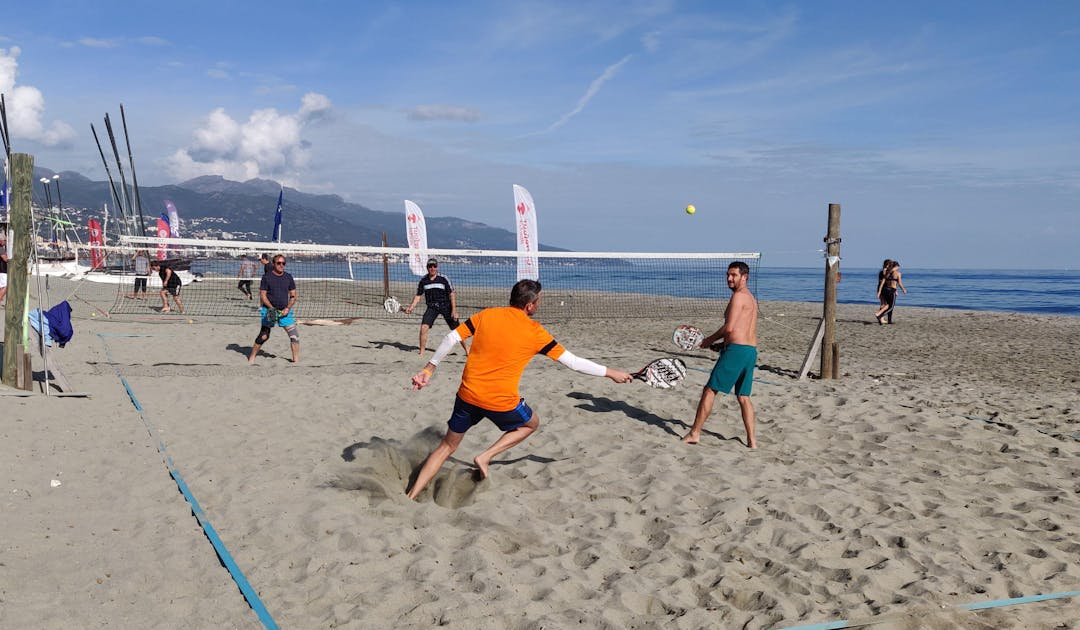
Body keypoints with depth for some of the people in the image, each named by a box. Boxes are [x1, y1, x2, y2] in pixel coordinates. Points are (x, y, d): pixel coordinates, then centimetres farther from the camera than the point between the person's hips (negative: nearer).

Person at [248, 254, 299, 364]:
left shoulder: (288, 277, 6)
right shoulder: (266, 277, -3)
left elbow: (293, 295, 10)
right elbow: (262, 295, -4)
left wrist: (288, 308, -6)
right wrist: (271, 308, -17)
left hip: (285, 311, 3)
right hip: (269, 311, -3)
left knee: (294, 335, -5)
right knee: (264, 336, -4)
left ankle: (296, 360, 7)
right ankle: (251, 358, 11)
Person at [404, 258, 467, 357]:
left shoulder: (443, 279, -7)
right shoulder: (423, 281, 1)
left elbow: (451, 295, -6)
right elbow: (418, 296, 8)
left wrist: (454, 310, -13)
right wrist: (411, 307, -7)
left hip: (446, 306, -2)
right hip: (432, 307, 2)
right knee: (423, 327, -16)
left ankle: (467, 349, 20)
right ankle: (422, 352, -3)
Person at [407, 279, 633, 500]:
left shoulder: (486, 315, 2)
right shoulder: (535, 332, -5)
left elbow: (451, 338, -1)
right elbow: (573, 362, 0)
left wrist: (429, 369, 7)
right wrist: (610, 372, 11)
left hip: (468, 395, 3)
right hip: (502, 401, -3)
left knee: (447, 445, 21)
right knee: (531, 423, 28)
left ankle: (412, 495, 13)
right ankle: (485, 456, 12)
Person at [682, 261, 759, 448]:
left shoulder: (738, 296, -9)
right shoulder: (751, 298, 20)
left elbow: (729, 328, -16)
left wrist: (709, 340, -2)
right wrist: (723, 343, 19)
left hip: (736, 349, -9)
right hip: (751, 350, 9)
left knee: (709, 390, -2)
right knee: (743, 396, 13)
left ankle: (695, 433, 1)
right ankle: (751, 440, 9)